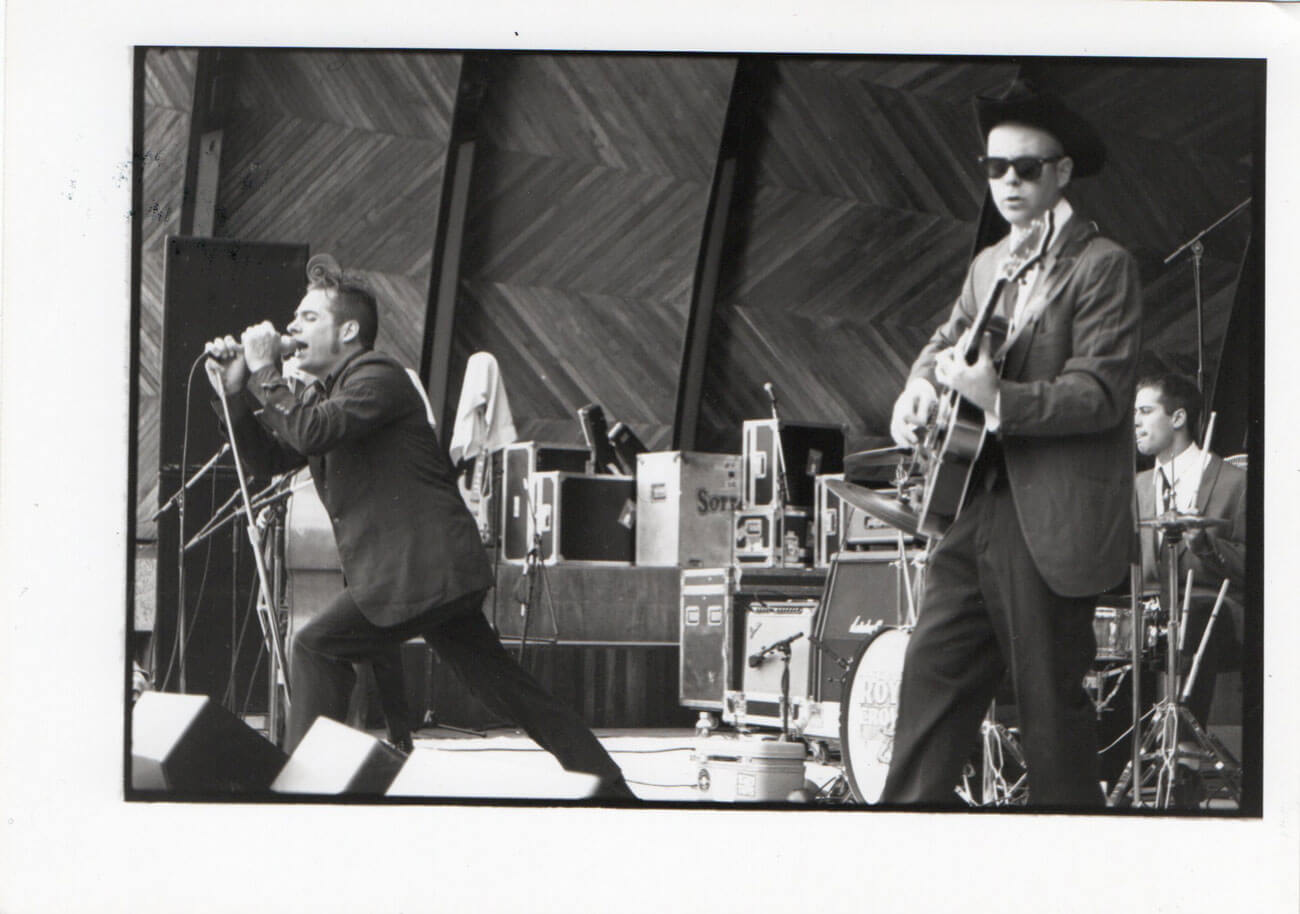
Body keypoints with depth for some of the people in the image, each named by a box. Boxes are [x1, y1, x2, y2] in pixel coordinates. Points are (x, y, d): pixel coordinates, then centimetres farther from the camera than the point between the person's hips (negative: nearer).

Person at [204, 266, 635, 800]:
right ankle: (610, 788, 7)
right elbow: (268, 459, 18)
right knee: (507, 690, 8)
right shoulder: (325, 392, 21)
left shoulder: (378, 378, -9)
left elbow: (310, 432, -25)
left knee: (316, 647, -7)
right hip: (441, 574, 10)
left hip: (426, 568, -10)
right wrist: (238, 392, 7)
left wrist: (266, 374, -13)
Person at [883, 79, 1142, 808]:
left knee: (1051, 700, -2)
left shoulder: (1103, 267, -9)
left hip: (1052, 523, -8)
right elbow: (950, 338, 25)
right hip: (979, 507, 8)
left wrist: (1001, 400, -28)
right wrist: (923, 383, 1)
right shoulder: (989, 265, 17)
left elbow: (1102, 394, -16)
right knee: (933, 674, 5)